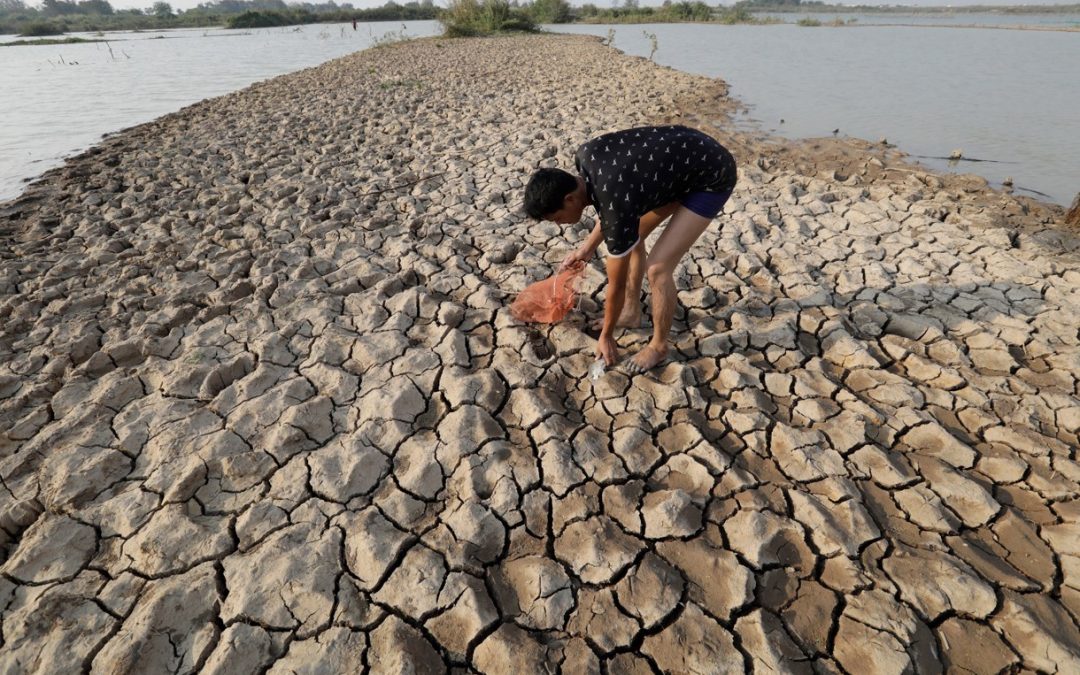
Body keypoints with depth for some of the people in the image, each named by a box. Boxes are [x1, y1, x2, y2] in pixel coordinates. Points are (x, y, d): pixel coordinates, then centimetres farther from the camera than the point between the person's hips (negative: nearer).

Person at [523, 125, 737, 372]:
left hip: (712, 176, -9)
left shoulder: (617, 209, -32)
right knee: (631, 236, 12)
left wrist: (606, 336, -4)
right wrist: (589, 245, 11)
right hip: (687, 150, 9)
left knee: (658, 268, -12)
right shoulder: (584, 157, -12)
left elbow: (616, 286, -18)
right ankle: (631, 312, 30)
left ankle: (659, 345, 11)